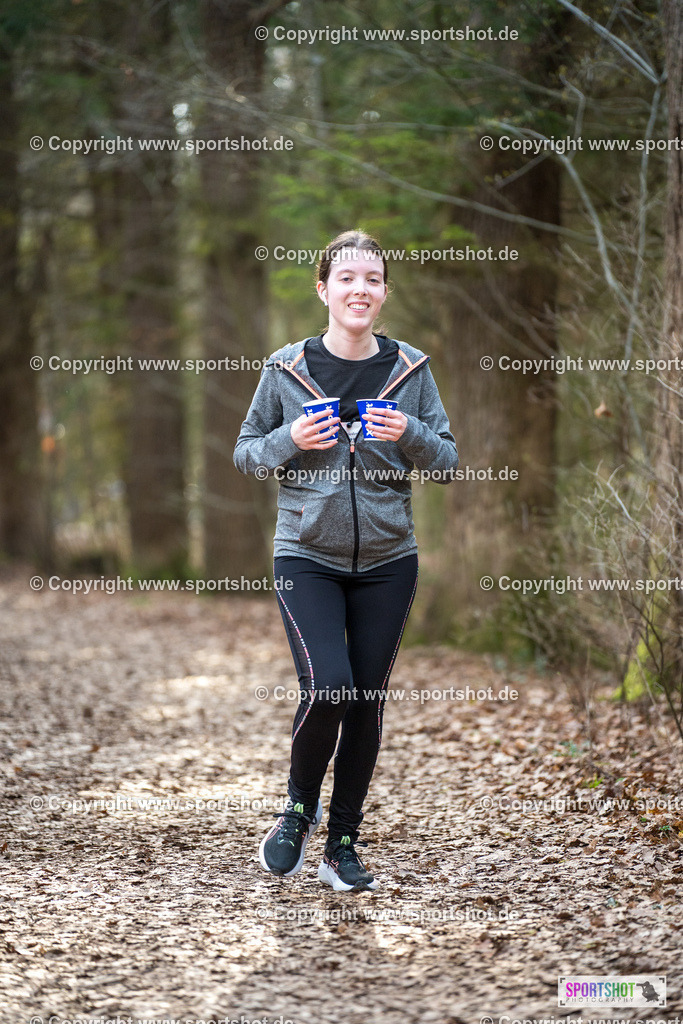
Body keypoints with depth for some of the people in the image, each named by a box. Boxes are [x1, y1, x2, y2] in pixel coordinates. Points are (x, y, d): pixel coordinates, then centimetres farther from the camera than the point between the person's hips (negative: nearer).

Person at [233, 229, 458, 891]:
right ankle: (299, 808, 11)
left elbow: (448, 464, 6)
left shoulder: (410, 369, 3)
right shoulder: (286, 369, -1)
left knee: (367, 702, 5)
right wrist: (291, 440, -14)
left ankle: (342, 844, 20)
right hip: (306, 557, -2)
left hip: (387, 562, 2)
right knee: (326, 686, -18)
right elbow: (245, 453, 6)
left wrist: (410, 435, -14)